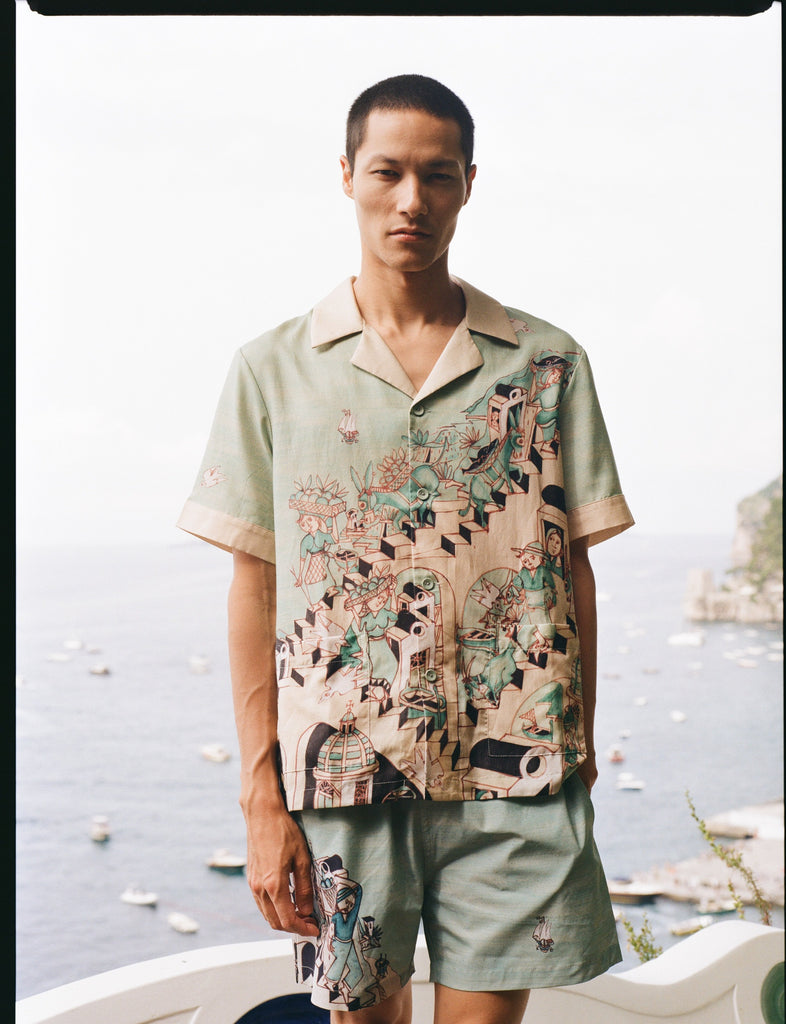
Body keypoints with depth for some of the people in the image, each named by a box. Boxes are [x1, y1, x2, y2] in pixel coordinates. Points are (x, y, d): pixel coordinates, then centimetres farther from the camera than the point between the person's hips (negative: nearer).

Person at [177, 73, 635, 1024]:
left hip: (511, 772, 0)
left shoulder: (547, 363, 6)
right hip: (341, 766, 0)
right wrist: (262, 800, -2)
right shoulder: (273, 369, 4)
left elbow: (574, 570, 8)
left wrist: (581, 752, 3)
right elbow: (253, 589, 3)